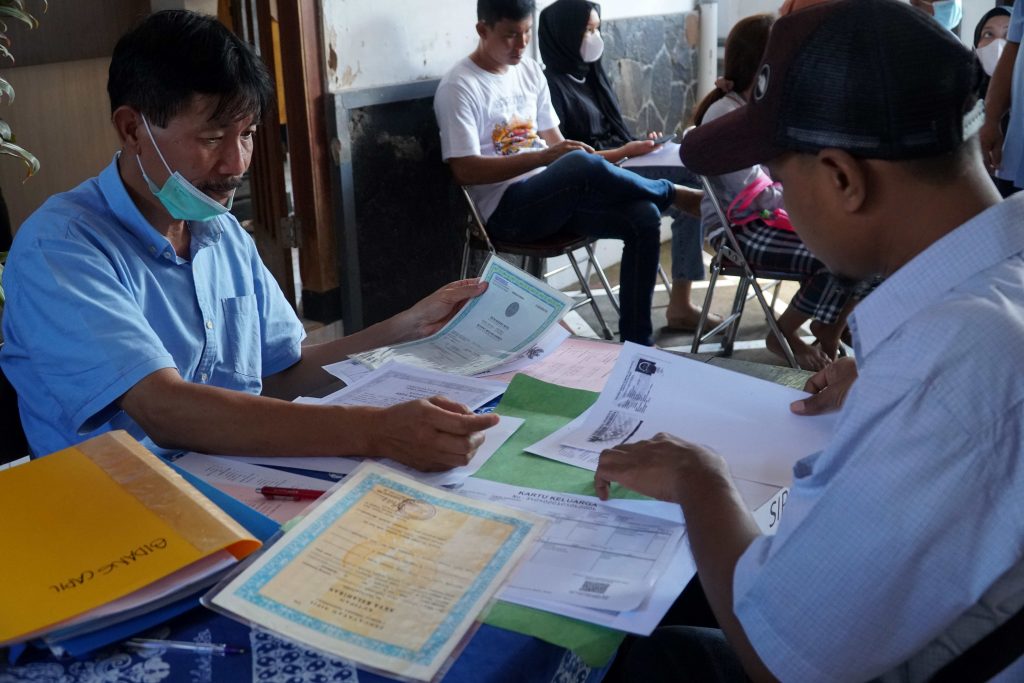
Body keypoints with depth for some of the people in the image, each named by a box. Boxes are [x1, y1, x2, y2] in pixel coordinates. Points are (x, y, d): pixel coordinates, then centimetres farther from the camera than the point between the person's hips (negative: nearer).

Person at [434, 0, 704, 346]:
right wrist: (543, 158, -23)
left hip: (555, 195, 7)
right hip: (506, 207, -7)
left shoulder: (531, 71, 14)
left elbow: (555, 144, 17)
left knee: (643, 216, -18)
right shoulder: (459, 86, -7)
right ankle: (673, 194, -7)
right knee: (582, 165, -36)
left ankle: (637, 343, -11)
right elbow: (465, 170, -15)